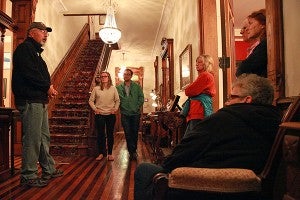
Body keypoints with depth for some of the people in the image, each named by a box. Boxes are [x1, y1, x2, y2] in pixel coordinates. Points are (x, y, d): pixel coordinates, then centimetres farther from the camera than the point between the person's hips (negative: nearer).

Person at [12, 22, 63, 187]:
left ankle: (49, 170, 25)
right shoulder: (24, 48, -7)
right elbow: (29, 73, -20)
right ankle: (29, 177, 3)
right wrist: (48, 86, -10)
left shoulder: (35, 51, 24)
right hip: (30, 101, -10)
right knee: (32, 139, -6)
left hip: (40, 101, 10)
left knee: (44, 137, 15)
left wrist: (49, 89, 3)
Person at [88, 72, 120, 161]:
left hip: (111, 115, 0)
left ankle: (110, 153, 16)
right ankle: (101, 153, 17)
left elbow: (117, 100, 8)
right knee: (100, 134, 5)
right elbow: (91, 101, 6)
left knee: (110, 134, 6)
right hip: (99, 115, 0)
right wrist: (95, 109, -7)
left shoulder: (113, 88, 3)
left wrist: (115, 109, -6)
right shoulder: (96, 89, 2)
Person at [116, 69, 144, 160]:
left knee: (135, 132, 7)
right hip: (125, 114, 0)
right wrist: (120, 107, -3)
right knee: (128, 133, 0)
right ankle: (132, 151, 8)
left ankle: (133, 151, 21)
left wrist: (137, 107, -3)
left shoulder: (137, 86, 4)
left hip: (135, 113, 0)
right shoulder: (119, 87, 5)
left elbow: (141, 98, 4)